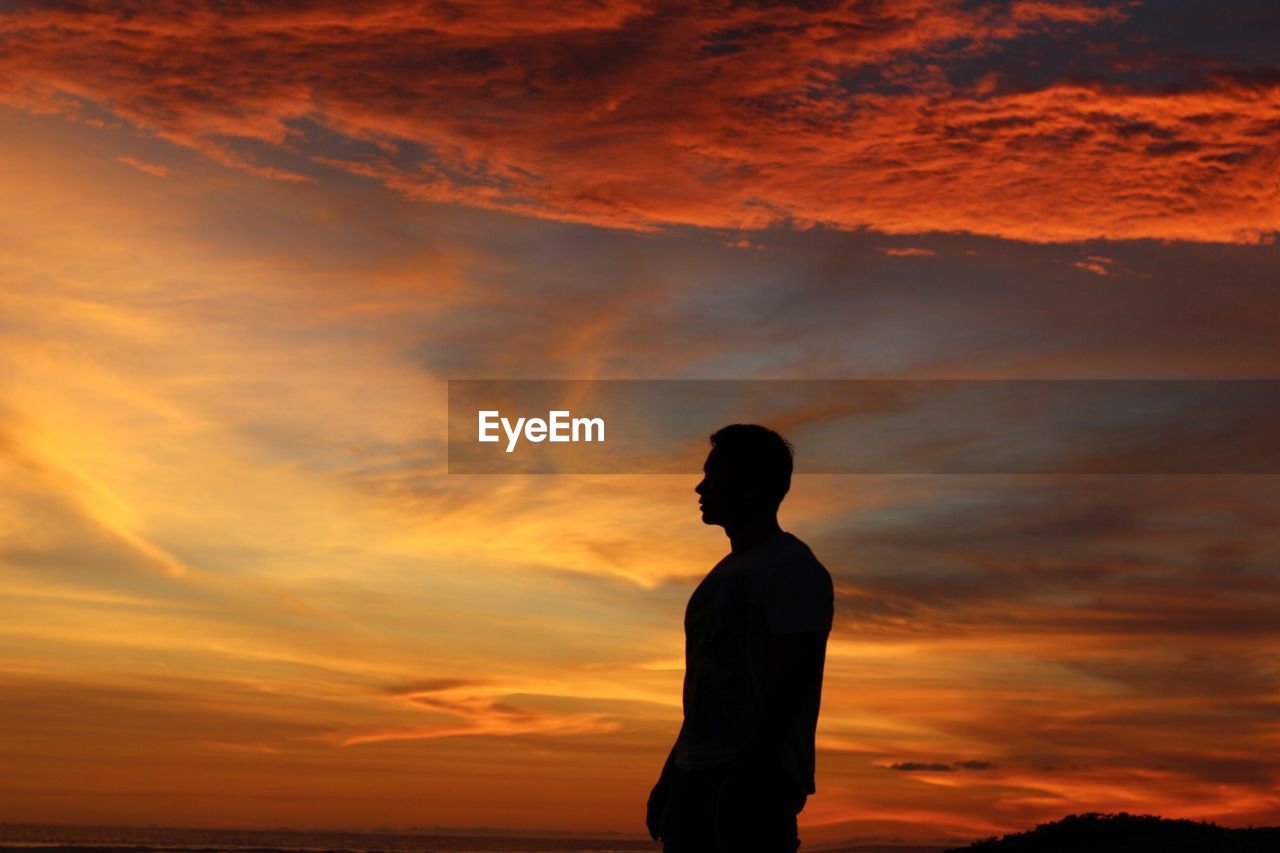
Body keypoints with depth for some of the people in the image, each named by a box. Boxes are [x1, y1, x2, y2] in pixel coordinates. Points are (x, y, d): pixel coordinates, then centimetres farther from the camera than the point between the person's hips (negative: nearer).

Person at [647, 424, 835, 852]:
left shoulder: (791, 570, -9)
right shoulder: (727, 572, 20)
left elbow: (790, 682, -18)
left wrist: (749, 767, -25)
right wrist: (671, 773, 20)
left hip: (754, 777, -9)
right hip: (697, 772, 9)